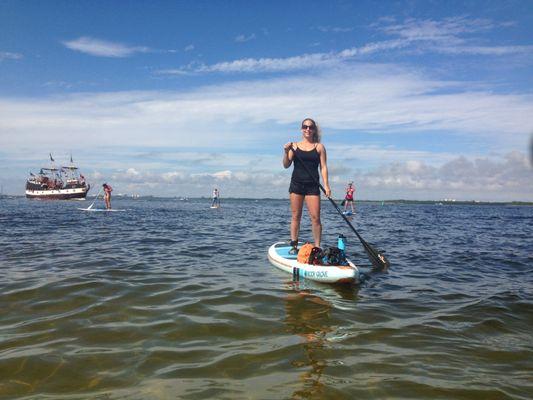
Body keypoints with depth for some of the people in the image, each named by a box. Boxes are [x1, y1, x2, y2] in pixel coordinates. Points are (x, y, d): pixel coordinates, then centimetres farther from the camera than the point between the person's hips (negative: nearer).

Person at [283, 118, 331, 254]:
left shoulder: (319, 147, 5)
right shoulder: (295, 146, 6)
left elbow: (323, 167, 2)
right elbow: (286, 165, 3)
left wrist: (326, 185, -7)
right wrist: (286, 152, -15)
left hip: (312, 186, -1)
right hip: (296, 184, 1)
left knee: (315, 217, -5)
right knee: (296, 216, 5)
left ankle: (317, 247, 2)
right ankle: (294, 245, 13)